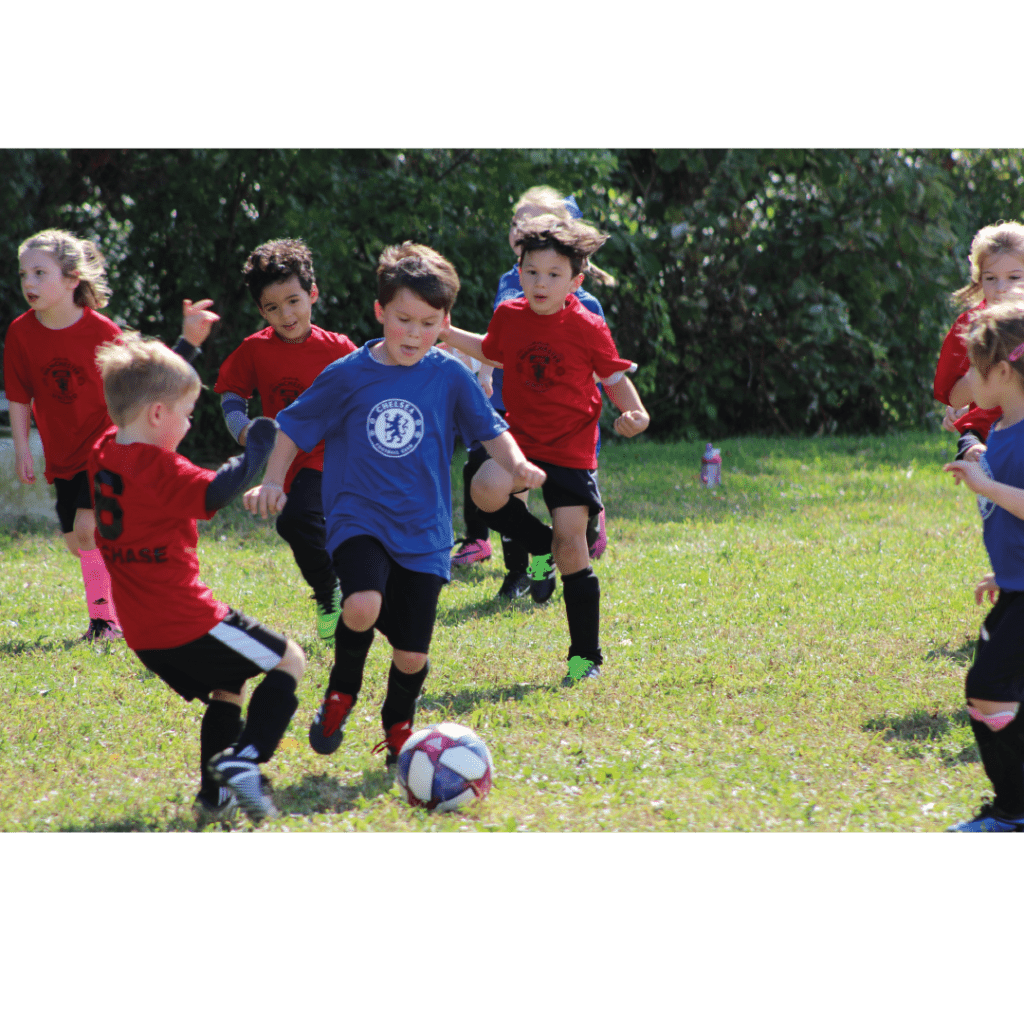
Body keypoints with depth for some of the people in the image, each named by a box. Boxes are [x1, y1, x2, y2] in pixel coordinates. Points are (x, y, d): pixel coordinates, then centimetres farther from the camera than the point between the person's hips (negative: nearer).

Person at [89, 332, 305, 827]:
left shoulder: (104, 455, 7)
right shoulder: (158, 468, -19)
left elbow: (135, 401, 25)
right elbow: (217, 490, -34)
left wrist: (187, 346, 31)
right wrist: (259, 444, -19)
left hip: (143, 632, 9)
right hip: (188, 621, -9)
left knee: (227, 689, 26)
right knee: (289, 661, 5)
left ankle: (214, 797, 18)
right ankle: (244, 758, -12)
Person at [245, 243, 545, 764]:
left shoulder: (450, 377, 1)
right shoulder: (348, 375, -2)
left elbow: (490, 431, 7)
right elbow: (294, 427, 9)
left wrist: (516, 464, -13)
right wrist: (272, 482, -2)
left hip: (423, 533, 2)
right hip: (359, 520, -2)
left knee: (412, 655, 1)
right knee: (363, 607, -30)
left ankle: (398, 726, 35)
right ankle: (342, 690, 1)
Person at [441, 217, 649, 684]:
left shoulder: (588, 329, -8)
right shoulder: (509, 317, 3)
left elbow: (614, 376, 1)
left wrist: (636, 413, -17)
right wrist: (448, 334, 18)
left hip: (571, 449, -3)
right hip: (522, 440, 3)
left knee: (572, 548, -6)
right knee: (486, 490, -30)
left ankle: (585, 655, 7)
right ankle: (541, 543, 2)